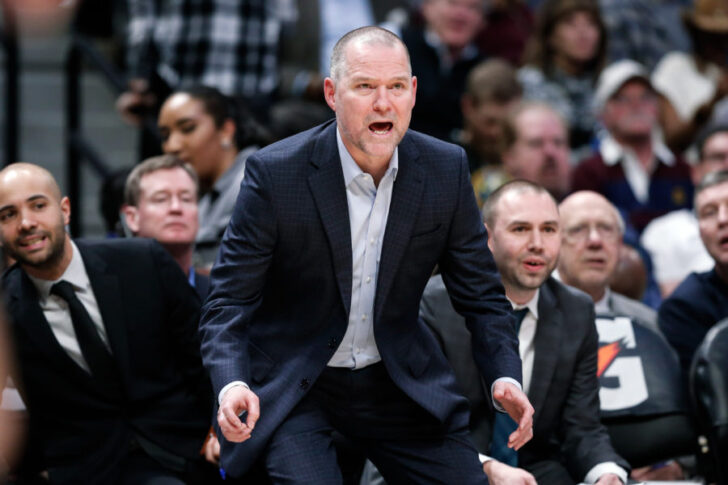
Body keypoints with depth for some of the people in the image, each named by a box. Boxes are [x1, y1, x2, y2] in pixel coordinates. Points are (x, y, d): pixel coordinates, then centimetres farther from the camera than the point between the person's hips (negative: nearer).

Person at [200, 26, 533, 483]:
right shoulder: (275, 173, -17)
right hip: (293, 385, -4)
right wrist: (232, 384, -33)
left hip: (398, 379, 4)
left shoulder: (446, 168, -6)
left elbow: (480, 291, 2)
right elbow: (230, 299, -14)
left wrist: (505, 376, -15)